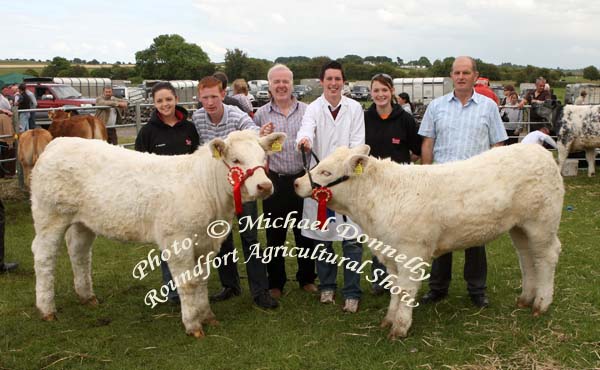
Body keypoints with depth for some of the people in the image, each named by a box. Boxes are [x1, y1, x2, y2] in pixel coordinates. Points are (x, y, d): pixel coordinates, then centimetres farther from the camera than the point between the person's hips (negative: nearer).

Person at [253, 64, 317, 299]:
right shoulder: (261, 115, 4)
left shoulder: (307, 111, 4)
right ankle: (275, 282, 24)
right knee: (275, 235, 9)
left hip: (303, 178, 0)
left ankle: (307, 278, 28)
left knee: (305, 233, 11)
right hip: (275, 181, 0)